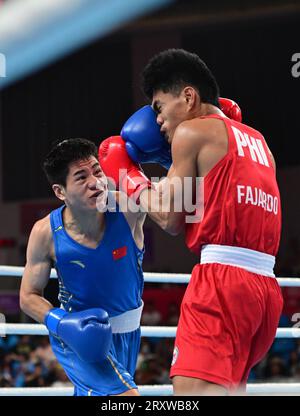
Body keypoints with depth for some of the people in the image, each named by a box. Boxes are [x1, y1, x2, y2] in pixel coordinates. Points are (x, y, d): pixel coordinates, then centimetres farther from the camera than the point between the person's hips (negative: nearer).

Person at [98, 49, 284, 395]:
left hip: (222, 276, -9)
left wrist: (127, 175, 17)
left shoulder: (193, 131, 1)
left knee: (192, 389, -21)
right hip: (266, 286, 9)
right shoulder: (257, 141, 23)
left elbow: (170, 220, 2)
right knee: (224, 387, 17)